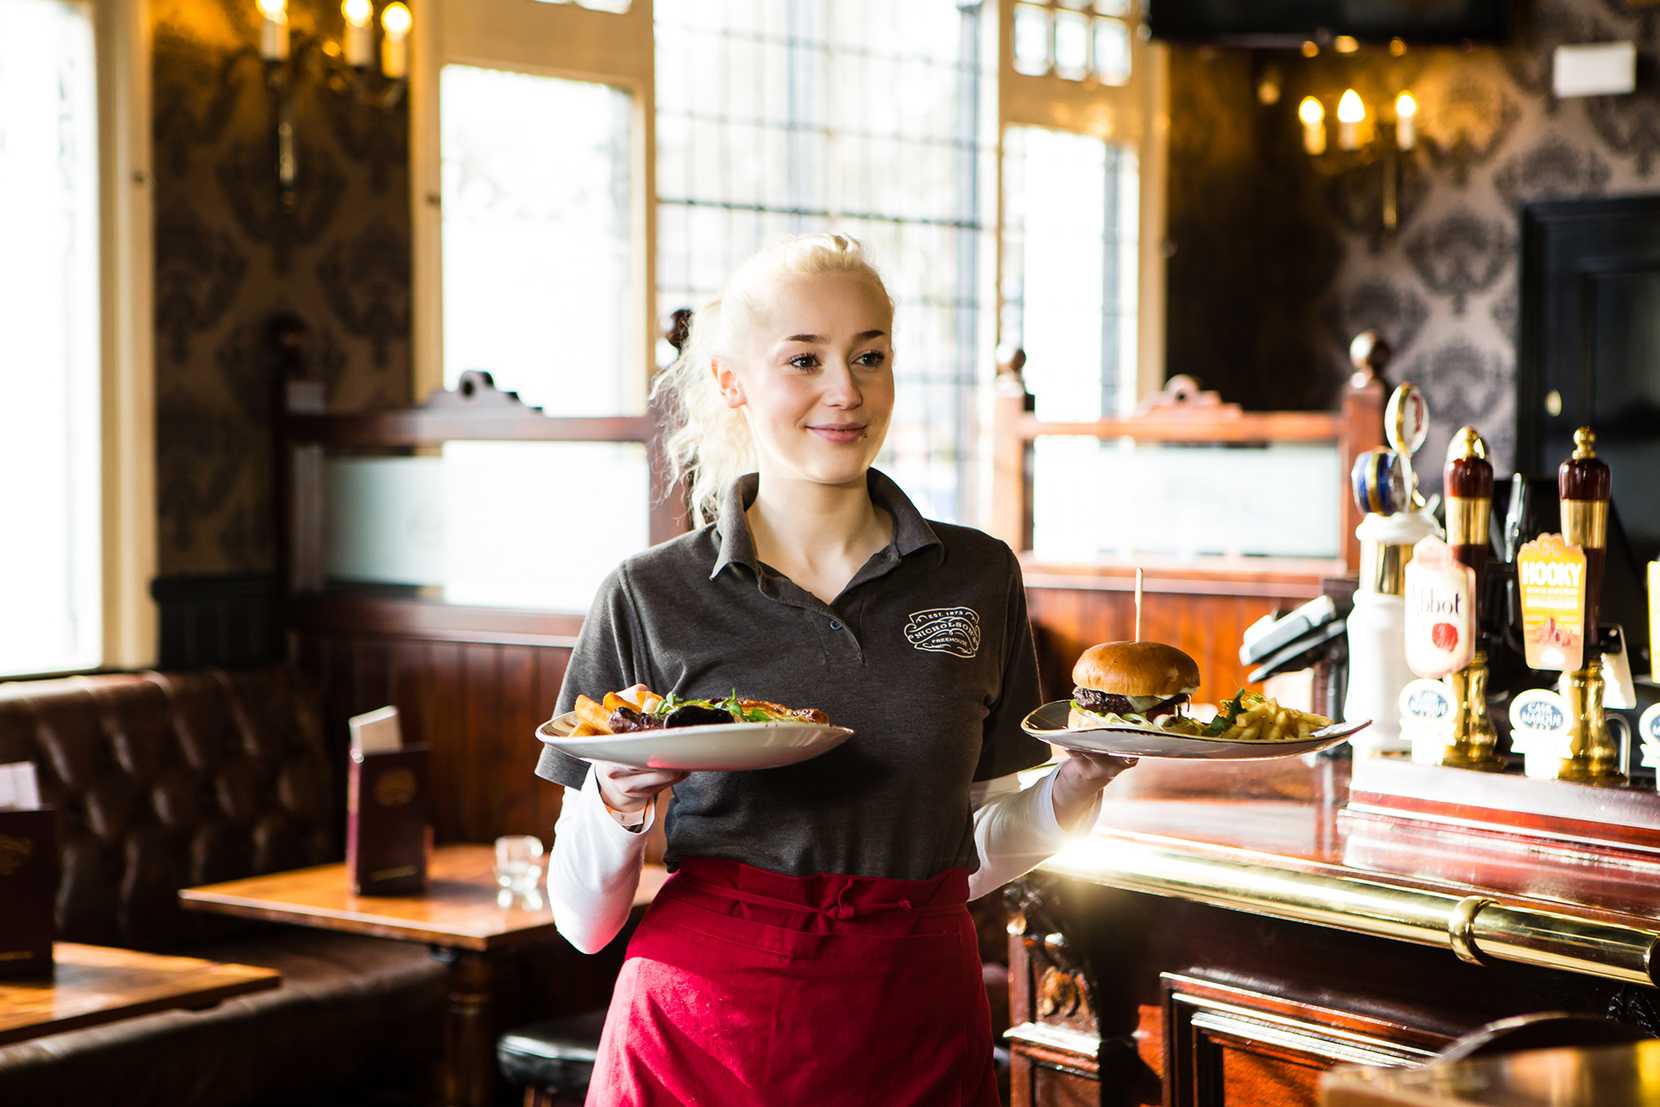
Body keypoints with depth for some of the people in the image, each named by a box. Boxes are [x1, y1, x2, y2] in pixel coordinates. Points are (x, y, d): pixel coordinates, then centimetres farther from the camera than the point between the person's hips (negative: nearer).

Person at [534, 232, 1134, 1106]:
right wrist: (618, 802, -20)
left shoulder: (977, 578, 2)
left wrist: (1079, 783, -6)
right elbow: (584, 920, -2)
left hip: (916, 1036, 2)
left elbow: (974, 860, 10)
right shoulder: (650, 596, -4)